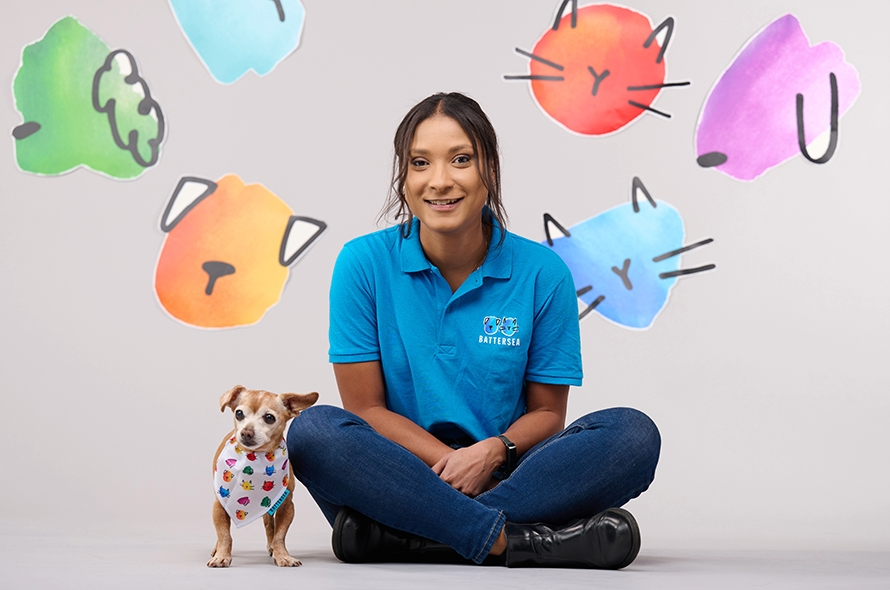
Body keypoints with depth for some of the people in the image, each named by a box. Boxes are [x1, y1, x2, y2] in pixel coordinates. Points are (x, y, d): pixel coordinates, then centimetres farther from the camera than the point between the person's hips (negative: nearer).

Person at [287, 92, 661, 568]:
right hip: (402, 476, -1)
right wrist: (451, 464, -16)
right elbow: (366, 408, -2)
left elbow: (546, 410, 5)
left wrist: (493, 451, -17)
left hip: (505, 478, 2)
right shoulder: (364, 263, -2)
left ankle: (395, 536, -31)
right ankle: (515, 540, -32)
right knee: (314, 431, -29)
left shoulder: (542, 273, -1)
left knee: (633, 434, -23)